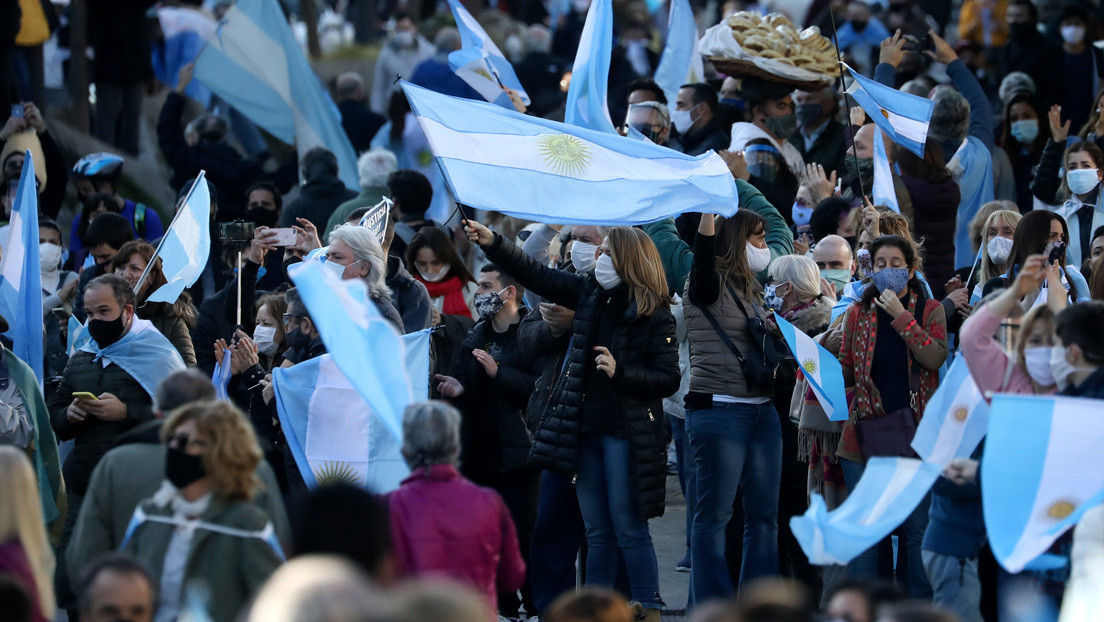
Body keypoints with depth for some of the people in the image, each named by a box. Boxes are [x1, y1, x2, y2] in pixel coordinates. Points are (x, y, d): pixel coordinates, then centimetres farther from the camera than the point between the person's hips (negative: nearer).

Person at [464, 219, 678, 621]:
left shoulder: (654, 315, -9)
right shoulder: (590, 295, 9)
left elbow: (668, 380, -11)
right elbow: (535, 275, 12)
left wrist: (620, 373, -22)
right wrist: (492, 244, 3)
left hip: (625, 433, -6)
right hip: (586, 429, 6)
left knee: (629, 529, -4)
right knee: (597, 532, 10)